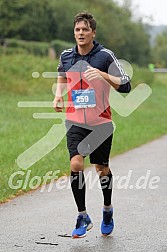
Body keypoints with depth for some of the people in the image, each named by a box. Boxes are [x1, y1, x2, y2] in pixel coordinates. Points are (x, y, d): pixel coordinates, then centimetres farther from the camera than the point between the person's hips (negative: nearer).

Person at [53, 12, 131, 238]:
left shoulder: (105, 56, -9)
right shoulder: (66, 56, 3)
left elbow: (125, 86, -13)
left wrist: (103, 75, -28)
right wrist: (58, 94, 6)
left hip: (101, 122, -2)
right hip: (75, 121, 2)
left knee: (102, 169, 8)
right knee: (76, 164, -16)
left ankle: (108, 209, 35)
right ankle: (83, 217, -3)